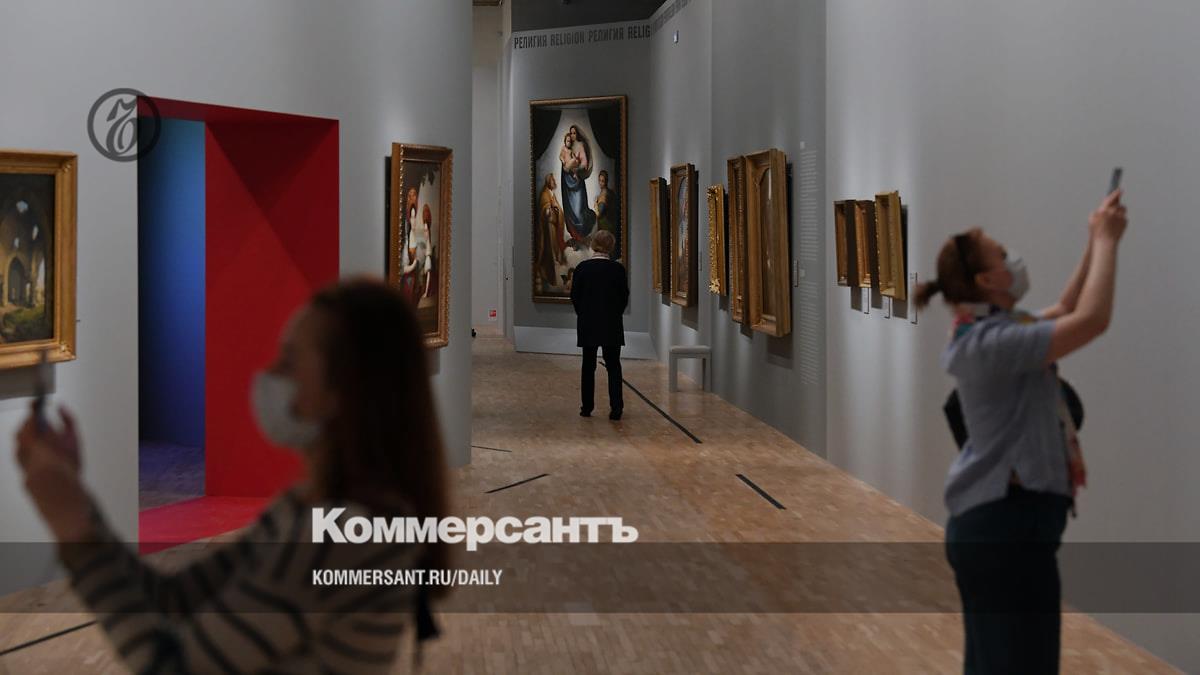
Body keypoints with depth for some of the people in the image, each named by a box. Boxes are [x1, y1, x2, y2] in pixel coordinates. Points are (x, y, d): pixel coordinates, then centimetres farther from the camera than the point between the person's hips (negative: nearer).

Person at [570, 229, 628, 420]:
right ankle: (616, 407, -3)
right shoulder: (617, 269, -8)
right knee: (613, 366, 5)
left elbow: (574, 295, 0)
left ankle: (587, 407, 13)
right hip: (612, 325, -1)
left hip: (587, 325, 1)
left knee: (588, 366, 11)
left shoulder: (582, 268, -6)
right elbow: (624, 296, -1)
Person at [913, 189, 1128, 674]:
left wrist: (1095, 244, 17)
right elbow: (1092, 320, -24)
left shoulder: (991, 333, 14)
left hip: (993, 522, 11)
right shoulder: (991, 342, -18)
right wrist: (1107, 241, -12)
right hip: (1009, 523, -11)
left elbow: (1067, 309, 26)